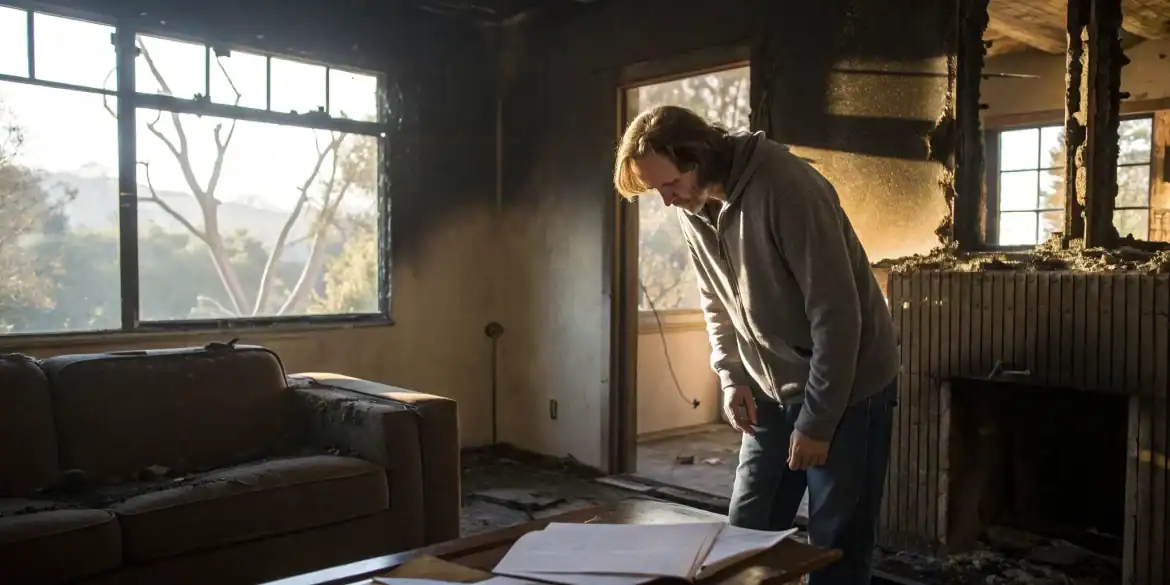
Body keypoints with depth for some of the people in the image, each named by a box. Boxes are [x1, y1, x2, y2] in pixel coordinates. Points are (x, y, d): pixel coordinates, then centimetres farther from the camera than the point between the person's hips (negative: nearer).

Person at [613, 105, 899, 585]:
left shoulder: (784, 186, -25)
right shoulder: (692, 208, -2)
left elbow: (836, 311, -23)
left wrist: (816, 421, -19)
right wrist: (732, 377, 0)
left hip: (847, 389, -6)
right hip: (772, 392, 7)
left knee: (837, 546, 2)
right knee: (745, 533, 12)